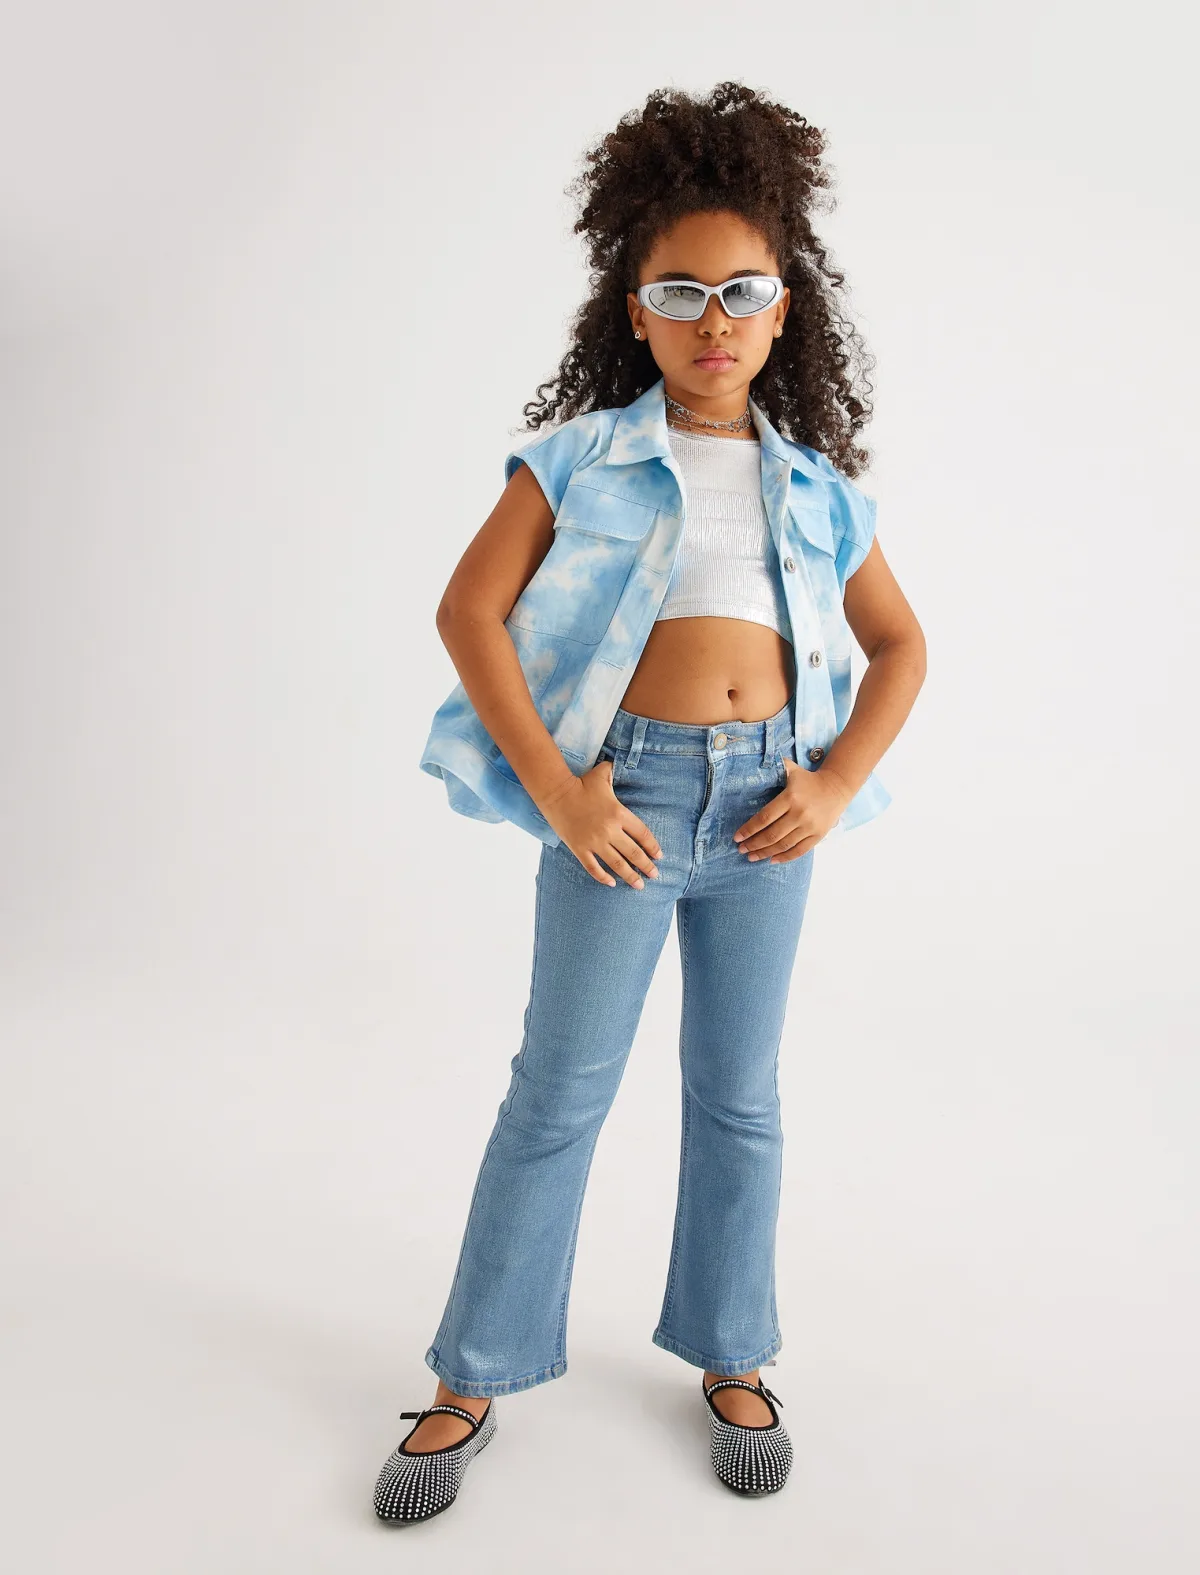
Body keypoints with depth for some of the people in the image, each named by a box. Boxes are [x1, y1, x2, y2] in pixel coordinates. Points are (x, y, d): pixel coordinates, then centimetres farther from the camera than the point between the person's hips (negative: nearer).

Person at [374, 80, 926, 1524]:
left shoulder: (815, 487, 9)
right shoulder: (580, 458, 0)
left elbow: (899, 645, 15)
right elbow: (468, 610, -6)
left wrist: (837, 786, 0)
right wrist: (554, 790, -13)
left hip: (765, 805, 3)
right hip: (626, 795, -3)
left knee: (739, 1092, 13)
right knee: (559, 1090, 4)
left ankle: (727, 1358, 33)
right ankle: (473, 1381, 22)